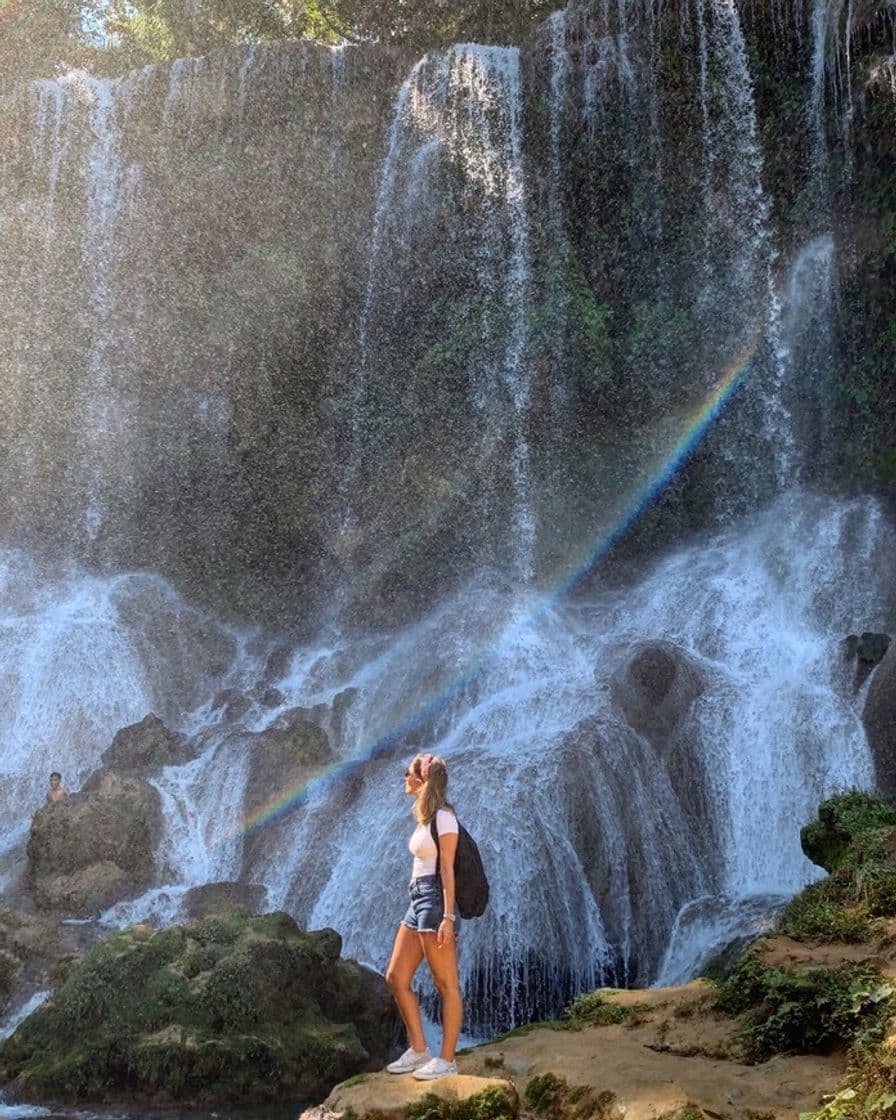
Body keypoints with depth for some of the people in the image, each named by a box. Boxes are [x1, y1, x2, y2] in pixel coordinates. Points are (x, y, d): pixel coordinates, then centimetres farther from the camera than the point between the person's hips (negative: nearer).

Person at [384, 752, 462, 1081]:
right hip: (417, 900, 10)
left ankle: (446, 1060, 2)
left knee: (446, 985, -3)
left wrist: (448, 917, -19)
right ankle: (418, 1050, 18)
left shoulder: (443, 817, -10)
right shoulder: (424, 818, 17)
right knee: (396, 978, 10)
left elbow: (447, 869, -15)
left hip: (434, 899, -10)